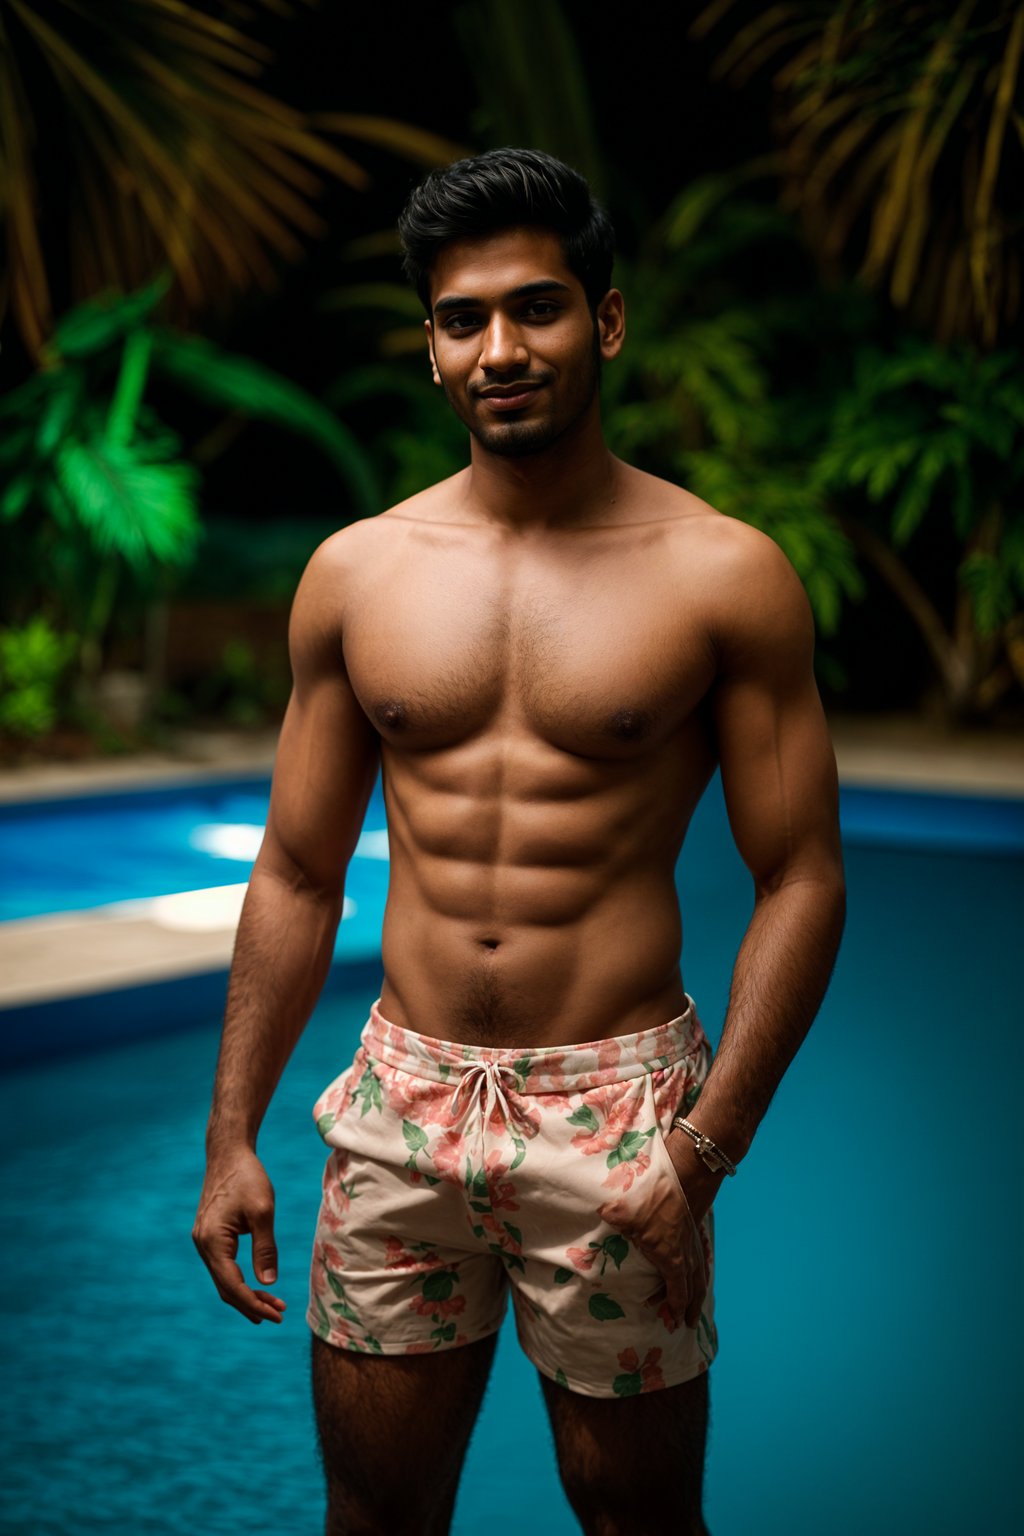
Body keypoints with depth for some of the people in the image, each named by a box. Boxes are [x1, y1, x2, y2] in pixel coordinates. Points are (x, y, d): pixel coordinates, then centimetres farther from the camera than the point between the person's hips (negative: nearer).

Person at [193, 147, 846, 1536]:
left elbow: (801, 878, -6)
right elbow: (296, 875, 9)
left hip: (617, 1115, -2)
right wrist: (232, 1134, 5)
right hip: (402, 1102, 3)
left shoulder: (724, 576, -5)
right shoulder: (355, 573, 4)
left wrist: (705, 1149, -14)